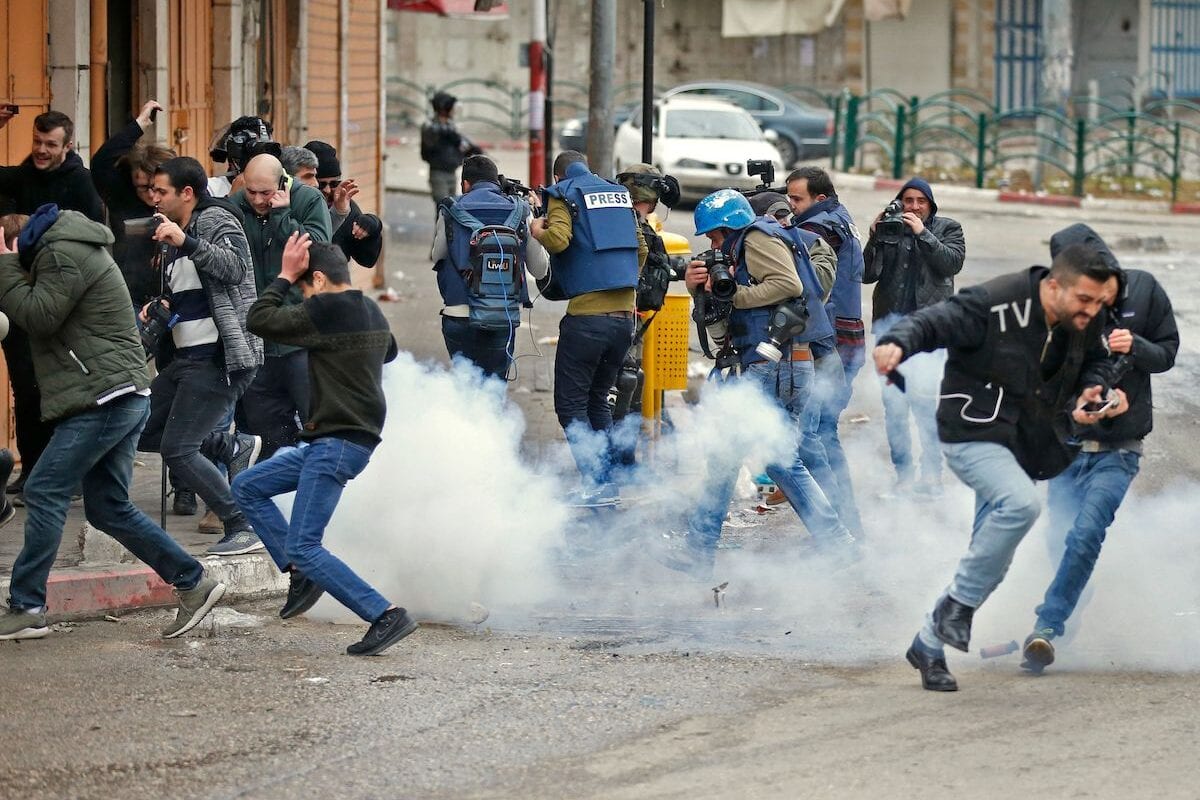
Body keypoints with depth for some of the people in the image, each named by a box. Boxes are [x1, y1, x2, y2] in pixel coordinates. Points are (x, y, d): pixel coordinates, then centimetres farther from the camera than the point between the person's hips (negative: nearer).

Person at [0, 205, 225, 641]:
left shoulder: (63, 253, -11)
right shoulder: (70, 246, 23)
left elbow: (39, 317, -17)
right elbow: (38, 315, 23)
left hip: (104, 397, -11)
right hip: (123, 397, 11)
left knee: (45, 490, -10)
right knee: (109, 507, 11)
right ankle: (193, 584, 13)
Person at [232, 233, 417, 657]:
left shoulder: (326, 310, -17)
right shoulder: (371, 311, 11)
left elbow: (260, 320, -12)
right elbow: (389, 351, 33)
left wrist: (285, 275, -3)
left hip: (338, 443, -10)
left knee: (304, 547, -13)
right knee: (246, 488, 18)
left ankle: (386, 615, -17)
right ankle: (301, 574, 12)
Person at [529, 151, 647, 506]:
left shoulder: (563, 195, 0)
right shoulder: (619, 194, 17)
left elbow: (558, 239, -17)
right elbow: (640, 249, 19)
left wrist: (537, 231, 4)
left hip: (587, 314, -6)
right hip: (625, 315, 6)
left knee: (570, 404, 1)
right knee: (597, 399, 18)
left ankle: (595, 482, -9)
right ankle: (608, 482, 14)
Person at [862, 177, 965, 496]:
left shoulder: (948, 229, 11)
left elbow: (953, 262, -6)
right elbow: (867, 274, 7)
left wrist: (922, 234, -10)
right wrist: (876, 237, -5)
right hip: (890, 320, 3)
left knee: (923, 395, -16)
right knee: (893, 401, 0)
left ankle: (932, 474, -12)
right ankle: (903, 476, 6)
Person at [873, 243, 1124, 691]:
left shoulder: (1084, 324, 1)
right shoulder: (996, 306, -22)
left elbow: (1094, 362, 20)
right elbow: (935, 321, -25)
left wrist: (1092, 391, -2)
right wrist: (897, 343, -46)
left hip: (1024, 447, 8)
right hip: (974, 435, -8)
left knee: (992, 564, 7)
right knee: (1021, 503, -33)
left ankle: (929, 644, 23)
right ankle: (958, 604, -16)